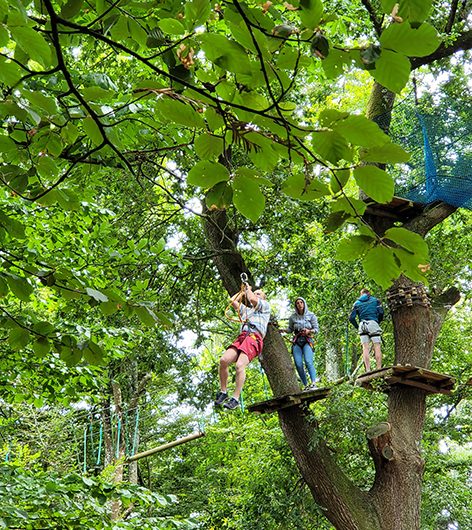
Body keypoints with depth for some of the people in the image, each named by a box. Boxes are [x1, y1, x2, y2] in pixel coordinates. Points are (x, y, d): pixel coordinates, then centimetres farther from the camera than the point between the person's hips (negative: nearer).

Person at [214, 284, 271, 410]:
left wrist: (248, 289, 21)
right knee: (223, 360, -19)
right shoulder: (246, 309, 40)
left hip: (254, 337, -6)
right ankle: (223, 392, -8)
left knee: (240, 365, -27)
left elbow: (252, 299, 3)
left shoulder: (265, 305, 22)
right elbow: (232, 301, 32)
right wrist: (243, 291, 41)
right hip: (242, 337, 6)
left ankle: (235, 399, -25)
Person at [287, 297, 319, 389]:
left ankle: (313, 383, -30)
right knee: (298, 364, -9)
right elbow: (290, 329, 19)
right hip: (297, 341, 3)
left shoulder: (311, 315, 4)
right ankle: (305, 385, 1)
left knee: (308, 361, -24)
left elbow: (316, 329, 4)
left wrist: (309, 331, -16)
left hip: (307, 341, -3)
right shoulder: (293, 317, 10)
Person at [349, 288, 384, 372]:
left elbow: (351, 318, 8)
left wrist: (357, 327, 18)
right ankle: (379, 369, -11)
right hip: (373, 323, -2)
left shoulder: (357, 303, 18)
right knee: (377, 347, -2)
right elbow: (381, 312, 2)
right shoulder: (375, 300, 15)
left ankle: (368, 370, -11)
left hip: (362, 325, 2)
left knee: (365, 348, -1)